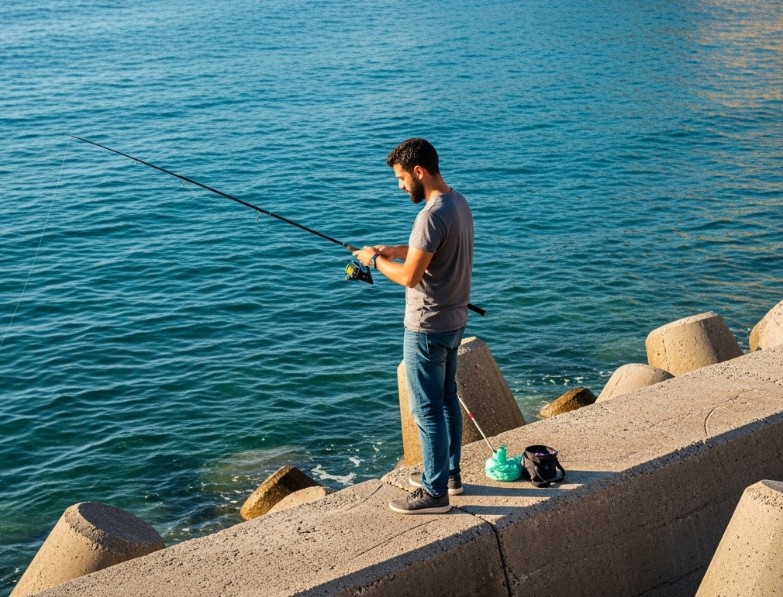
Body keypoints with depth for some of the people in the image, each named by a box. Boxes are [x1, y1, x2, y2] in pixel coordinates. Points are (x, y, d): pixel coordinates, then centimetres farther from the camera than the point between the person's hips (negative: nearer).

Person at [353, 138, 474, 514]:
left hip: (428, 328, -10)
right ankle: (449, 473, 32)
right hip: (454, 321, 10)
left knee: (428, 411, -1)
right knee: (447, 400, 20)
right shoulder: (458, 203, 7)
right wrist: (394, 250, 12)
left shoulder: (432, 215, -25)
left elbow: (410, 276, -25)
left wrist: (375, 260, -8)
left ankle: (435, 493, 8)